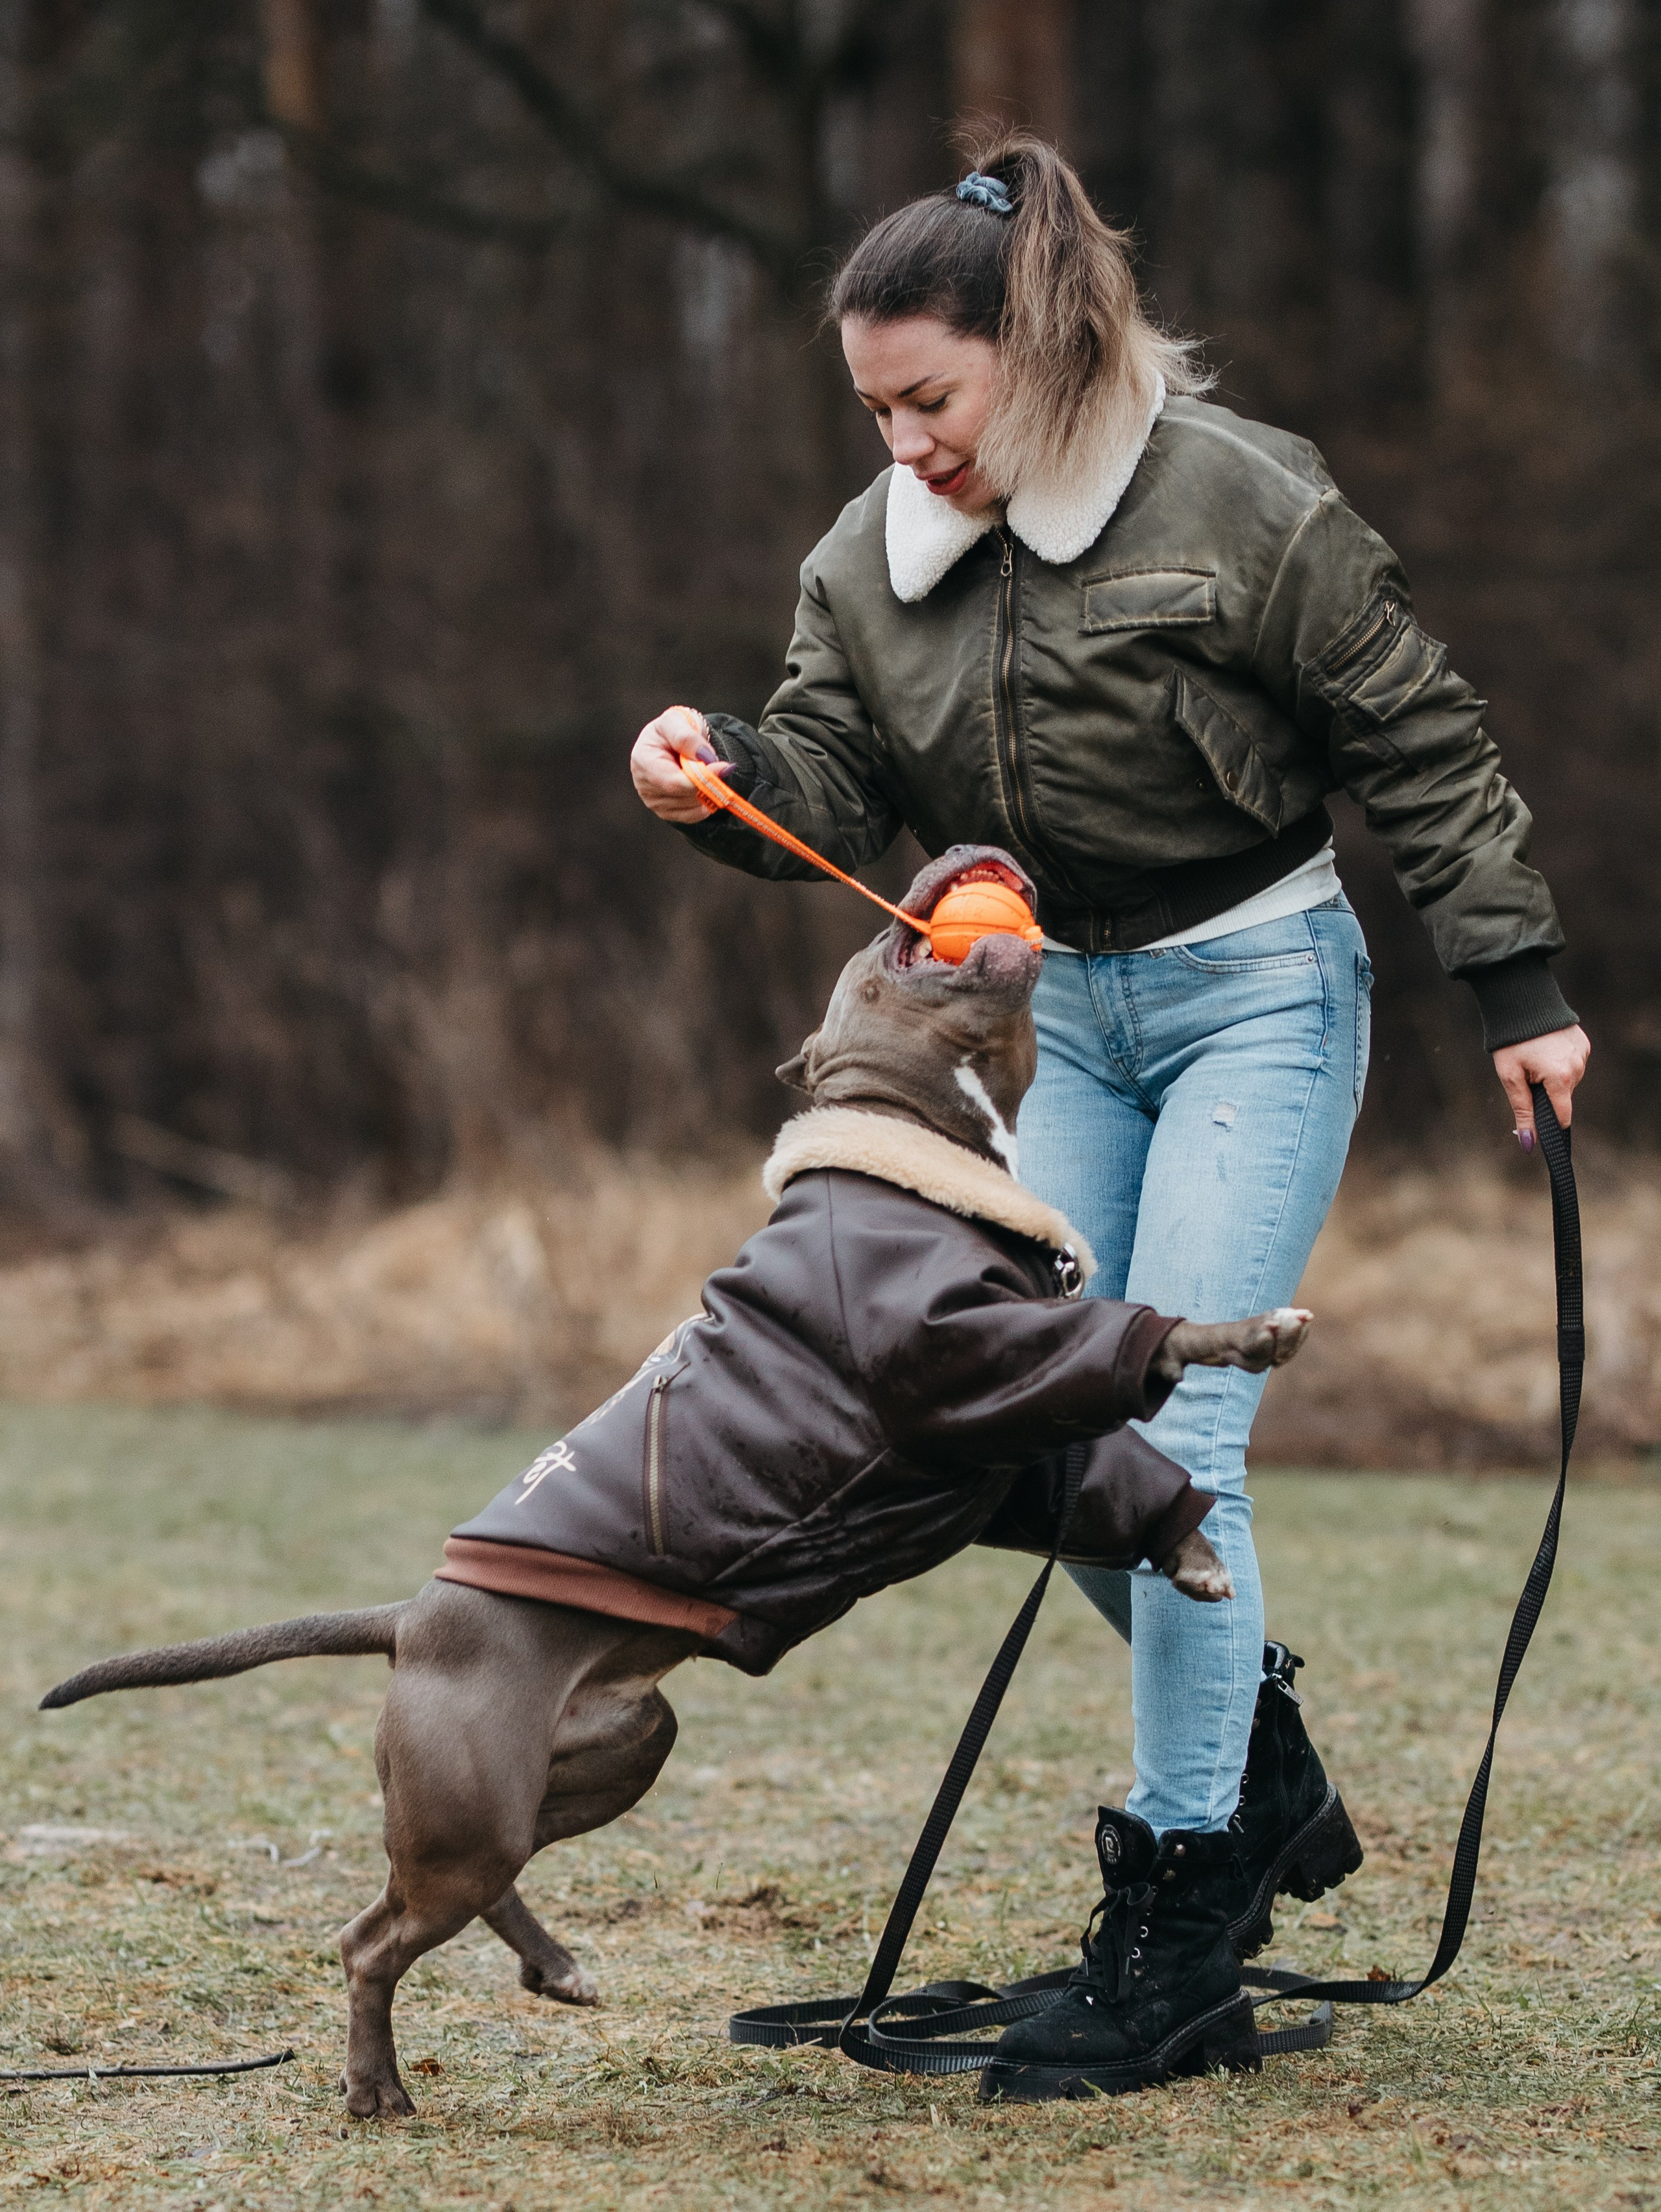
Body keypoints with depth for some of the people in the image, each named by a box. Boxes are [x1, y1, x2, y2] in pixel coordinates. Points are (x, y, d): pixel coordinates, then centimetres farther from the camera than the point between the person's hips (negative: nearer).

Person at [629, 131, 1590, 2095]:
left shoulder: (1235, 501, -16)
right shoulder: (875, 557, 1)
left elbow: (1418, 742, -10)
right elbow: (830, 790, -1)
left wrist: (1517, 987, -9)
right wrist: (720, 777, -23)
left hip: (1259, 992, -6)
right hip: (1061, 1009, 7)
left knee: (1172, 1429, -13)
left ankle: (1184, 1890, -3)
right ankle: (1263, 1762, 25)